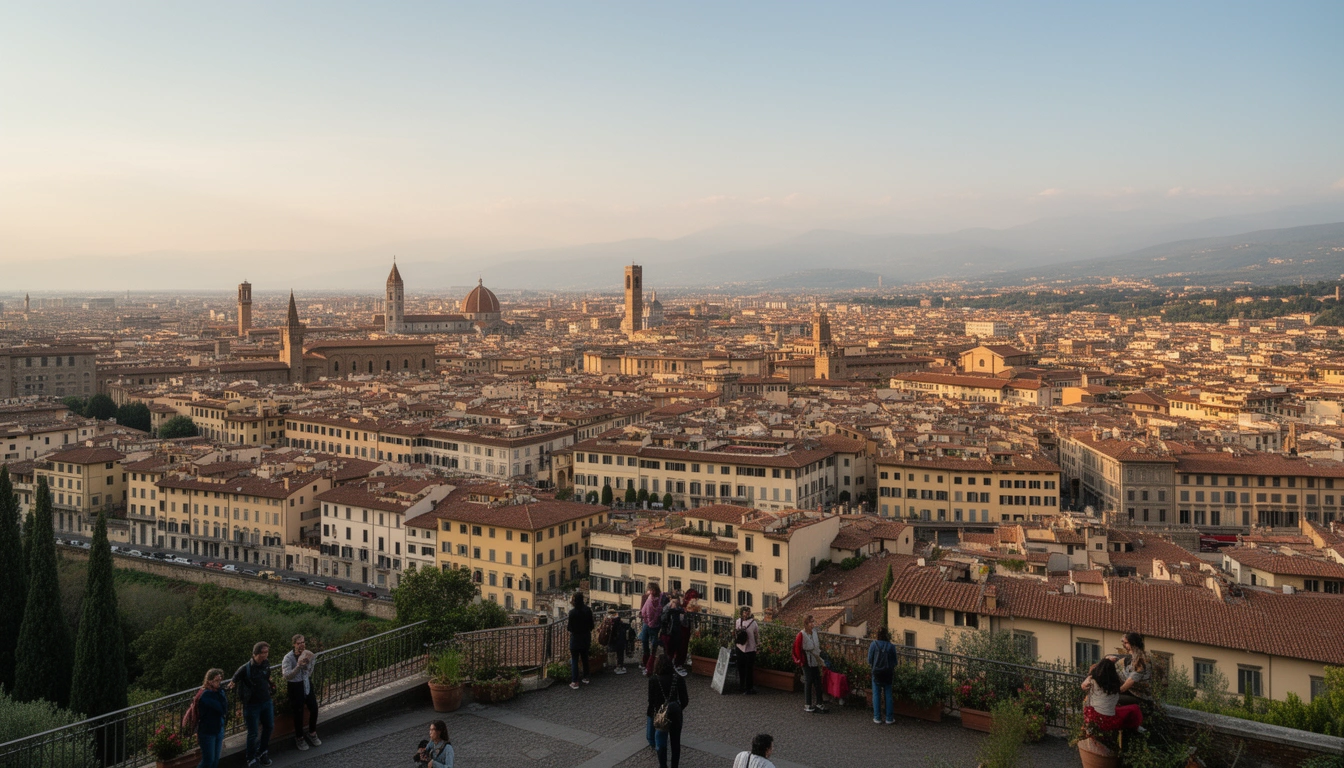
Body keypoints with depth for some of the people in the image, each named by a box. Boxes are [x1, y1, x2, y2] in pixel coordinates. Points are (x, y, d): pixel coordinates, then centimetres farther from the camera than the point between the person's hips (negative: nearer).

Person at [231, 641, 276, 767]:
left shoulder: (266, 666, -4)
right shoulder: (245, 669, -23)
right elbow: (234, 681, -7)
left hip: (267, 702, 6)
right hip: (252, 705, -6)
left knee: (269, 727, 20)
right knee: (253, 733, 1)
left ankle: (262, 752, 42)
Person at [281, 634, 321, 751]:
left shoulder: (308, 654, -5)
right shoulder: (288, 658, -20)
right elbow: (286, 676, -30)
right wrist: (298, 666, -40)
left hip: (307, 684, 5)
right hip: (295, 687, -5)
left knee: (314, 709, 8)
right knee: (298, 713, 4)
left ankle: (312, 733, 31)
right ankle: (299, 738, 24)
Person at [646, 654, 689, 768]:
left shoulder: (653, 680, -13)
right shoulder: (678, 678, -8)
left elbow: (652, 700, -11)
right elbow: (684, 700, -5)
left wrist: (649, 712, 7)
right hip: (676, 713, 2)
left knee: (661, 742, 15)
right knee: (675, 742, 16)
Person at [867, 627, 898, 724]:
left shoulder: (873, 644, -10)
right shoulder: (891, 646, -8)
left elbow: (870, 660, -6)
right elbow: (895, 662, -1)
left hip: (876, 672, -1)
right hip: (888, 673, 1)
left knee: (876, 695, 8)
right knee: (888, 695, 9)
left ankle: (877, 718, 11)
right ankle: (889, 718, 12)